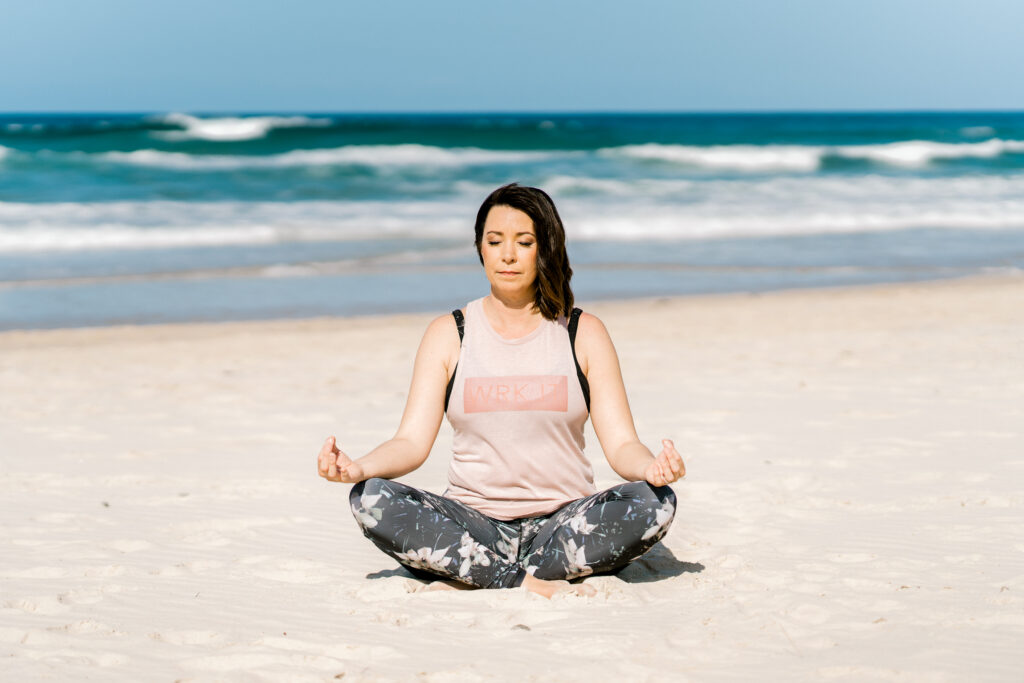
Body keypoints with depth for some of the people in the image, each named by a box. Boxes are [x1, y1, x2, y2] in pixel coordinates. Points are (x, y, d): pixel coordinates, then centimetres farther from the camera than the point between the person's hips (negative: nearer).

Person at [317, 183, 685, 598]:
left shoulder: (583, 334, 7)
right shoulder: (449, 334, 8)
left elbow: (621, 444, 0)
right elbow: (412, 442, -1)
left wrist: (651, 468, -24)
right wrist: (359, 468, -23)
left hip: (562, 524, 0)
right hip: (473, 527, 0)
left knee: (654, 503, -29)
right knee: (371, 500, -26)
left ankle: (473, 580, -26)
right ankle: (531, 584, -28)